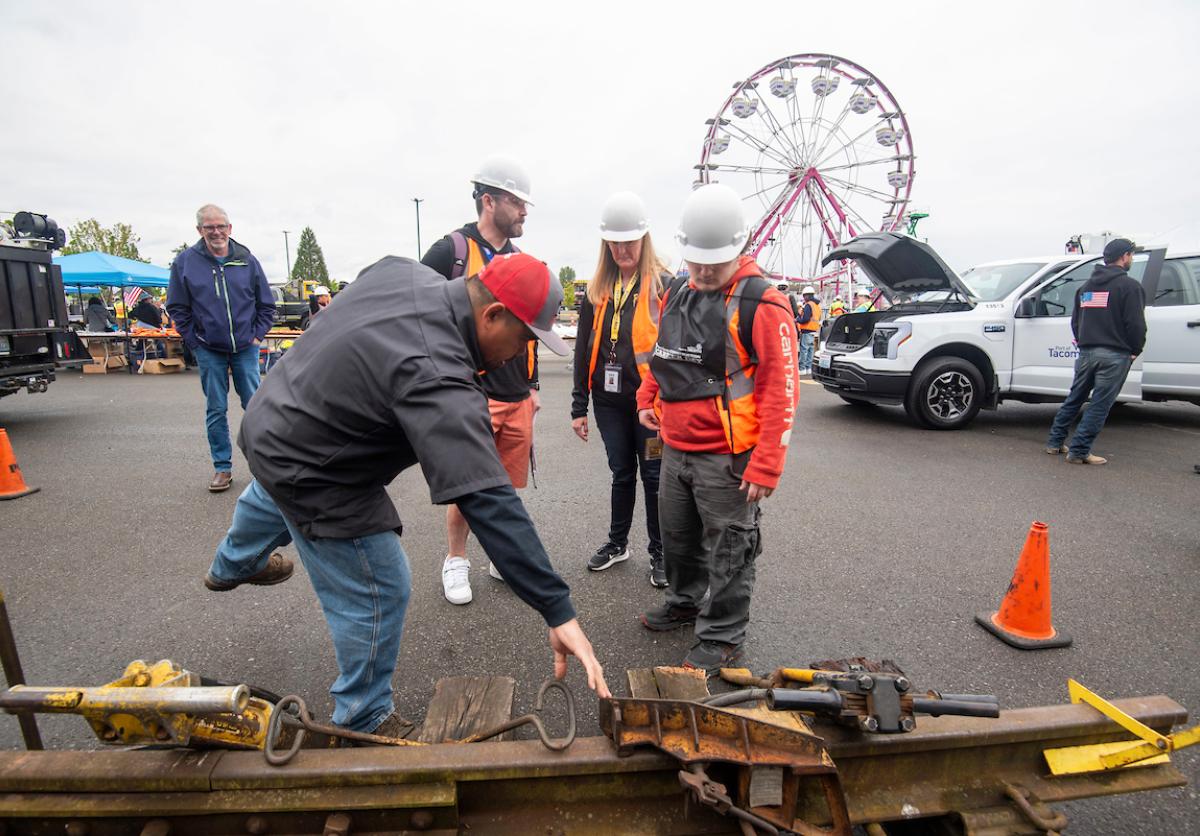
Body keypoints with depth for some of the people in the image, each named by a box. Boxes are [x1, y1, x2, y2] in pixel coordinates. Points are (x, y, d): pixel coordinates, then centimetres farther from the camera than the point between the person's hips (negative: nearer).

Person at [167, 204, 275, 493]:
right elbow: (177, 308, 4)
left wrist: (257, 336, -1)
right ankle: (222, 467, 15)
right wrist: (195, 342, -2)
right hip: (209, 350, 0)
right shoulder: (185, 261, 0)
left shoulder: (247, 260, 1)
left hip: (245, 347, 0)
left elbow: (266, 304, 6)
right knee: (215, 410, 6)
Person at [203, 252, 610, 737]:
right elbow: (490, 504, -43)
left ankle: (233, 566, 76)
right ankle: (366, 720, 27)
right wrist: (558, 611, -39)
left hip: (272, 416, 10)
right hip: (308, 479, -10)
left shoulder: (403, 271, -13)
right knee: (378, 592, 2)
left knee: (270, 499, 40)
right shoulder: (437, 381, -39)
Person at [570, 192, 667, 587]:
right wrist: (579, 405, 9)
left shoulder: (662, 285, -5)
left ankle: (659, 553, 23)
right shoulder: (597, 289, 9)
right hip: (609, 400, 4)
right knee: (622, 473, 17)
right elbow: (584, 349, 10)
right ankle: (617, 543, 34)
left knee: (653, 475, 7)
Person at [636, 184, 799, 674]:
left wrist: (765, 466, -19)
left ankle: (721, 636, 24)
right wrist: (647, 399, 9)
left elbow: (780, 391, -16)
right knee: (678, 537, 22)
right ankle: (686, 602, 44)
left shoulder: (761, 305, -14)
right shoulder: (675, 294, 8)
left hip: (727, 458, -7)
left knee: (728, 550, 7)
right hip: (675, 449, 7)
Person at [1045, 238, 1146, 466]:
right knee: (1100, 405, -2)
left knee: (1074, 398, 16)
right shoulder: (1128, 286, -7)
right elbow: (1135, 323, -12)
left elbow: (1075, 319, 18)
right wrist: (1135, 350, 0)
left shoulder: (1087, 285, 14)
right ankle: (1079, 451, -3)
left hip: (1087, 352, 6)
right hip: (1114, 355, -6)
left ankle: (1054, 443, 18)